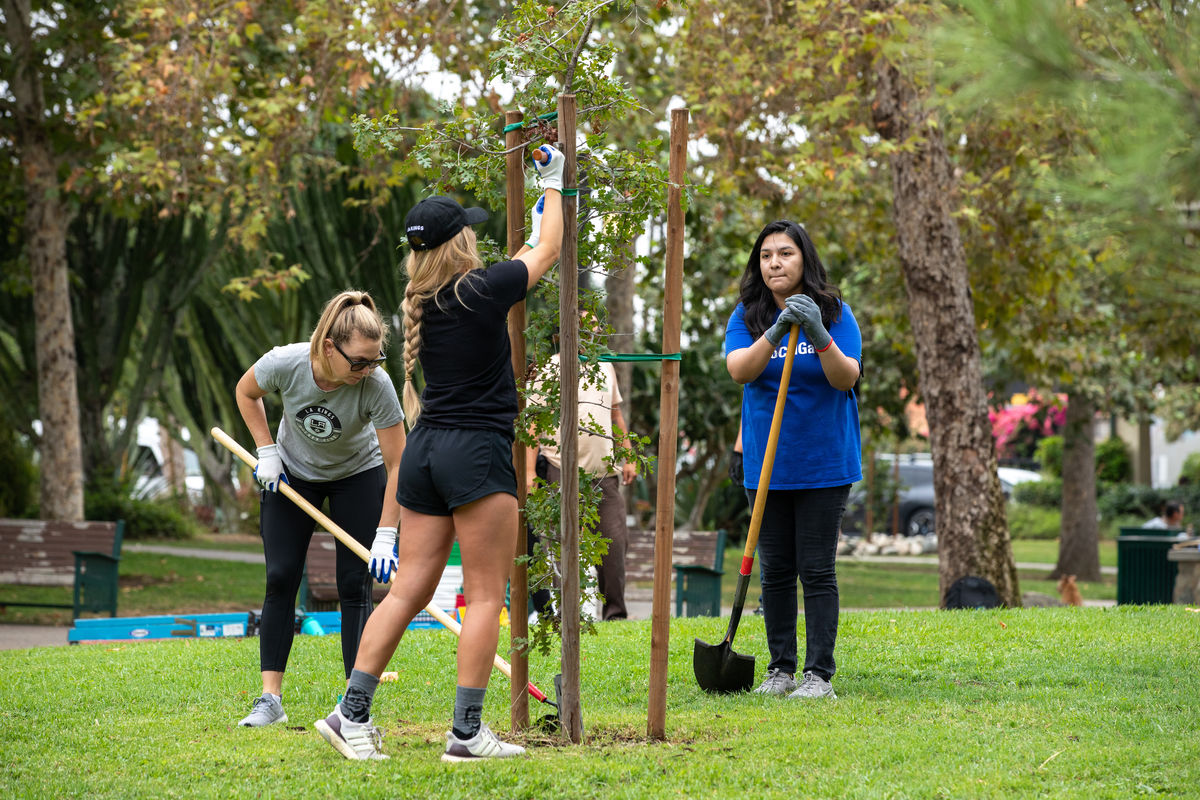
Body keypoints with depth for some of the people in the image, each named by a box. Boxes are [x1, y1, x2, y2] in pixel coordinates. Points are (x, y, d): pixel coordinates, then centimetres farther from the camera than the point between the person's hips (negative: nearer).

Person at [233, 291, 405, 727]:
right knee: (281, 578, -5)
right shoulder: (285, 363, -31)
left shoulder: (376, 385, -34)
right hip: (292, 472, 2)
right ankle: (270, 699, -2)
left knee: (354, 585, -8)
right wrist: (267, 452, -11)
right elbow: (245, 392, -6)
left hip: (358, 475, -1)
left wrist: (386, 535, -32)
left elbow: (397, 464, -28)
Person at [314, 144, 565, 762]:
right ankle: (467, 733, -3)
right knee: (486, 594, -2)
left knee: (408, 590, 9)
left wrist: (534, 216, 39)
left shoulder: (420, 305, 10)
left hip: (425, 448, 7)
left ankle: (352, 715, 5)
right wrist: (553, 184, 21)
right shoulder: (481, 291, -10)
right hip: (476, 454, -7)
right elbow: (548, 251, 6)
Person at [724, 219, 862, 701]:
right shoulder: (747, 316, 4)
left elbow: (847, 377, -13)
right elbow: (739, 370, -13)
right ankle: (781, 668, 15)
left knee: (817, 570, -3)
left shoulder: (834, 313, -2)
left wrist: (819, 336, -29)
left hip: (823, 462, -2)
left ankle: (819, 674, 1)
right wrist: (775, 333, -28)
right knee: (775, 570, 7)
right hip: (766, 463, 2)